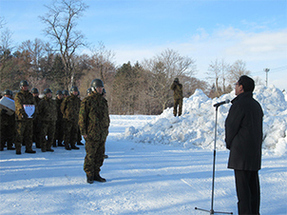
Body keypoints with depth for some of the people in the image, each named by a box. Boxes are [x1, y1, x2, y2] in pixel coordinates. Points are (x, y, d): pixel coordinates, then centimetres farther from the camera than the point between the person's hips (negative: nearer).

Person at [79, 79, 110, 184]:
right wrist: (83, 132, -10)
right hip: (92, 134, -7)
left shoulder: (103, 101, 14)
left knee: (100, 155, 10)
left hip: (102, 134, 7)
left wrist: (107, 128, 17)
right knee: (90, 155, -1)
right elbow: (82, 117, -7)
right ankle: (89, 175, 10)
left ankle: (96, 174, 21)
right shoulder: (87, 101, -7)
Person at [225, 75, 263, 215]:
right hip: (255, 151, 9)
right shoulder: (256, 105, 14)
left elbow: (231, 126, -11)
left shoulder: (239, 104, -14)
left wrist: (229, 143, 6)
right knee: (253, 184, 14)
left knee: (242, 184, -4)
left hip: (241, 151, -9)